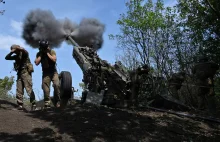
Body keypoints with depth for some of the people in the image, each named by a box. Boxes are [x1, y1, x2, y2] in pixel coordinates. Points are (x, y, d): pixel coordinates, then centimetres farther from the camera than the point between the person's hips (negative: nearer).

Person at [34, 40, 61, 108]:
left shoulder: (52, 51, -3)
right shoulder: (39, 54, 2)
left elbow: (54, 60, -18)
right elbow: (36, 63, -9)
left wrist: (47, 53, -17)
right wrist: (41, 55, -13)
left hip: (53, 72, -2)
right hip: (45, 73, 2)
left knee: (56, 85, -19)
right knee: (46, 89, -4)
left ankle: (57, 102, -8)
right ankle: (47, 104, 4)